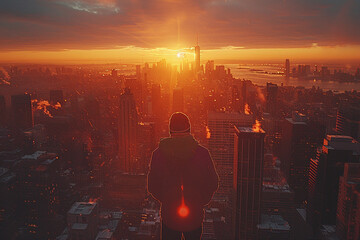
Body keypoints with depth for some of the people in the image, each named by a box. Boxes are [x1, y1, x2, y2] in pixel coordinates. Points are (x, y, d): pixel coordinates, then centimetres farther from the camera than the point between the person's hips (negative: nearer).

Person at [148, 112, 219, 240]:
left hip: (169, 214, 0)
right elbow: (213, 183, -5)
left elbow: (152, 186, -4)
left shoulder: (158, 154, -12)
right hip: (195, 215, 0)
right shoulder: (202, 153, -13)